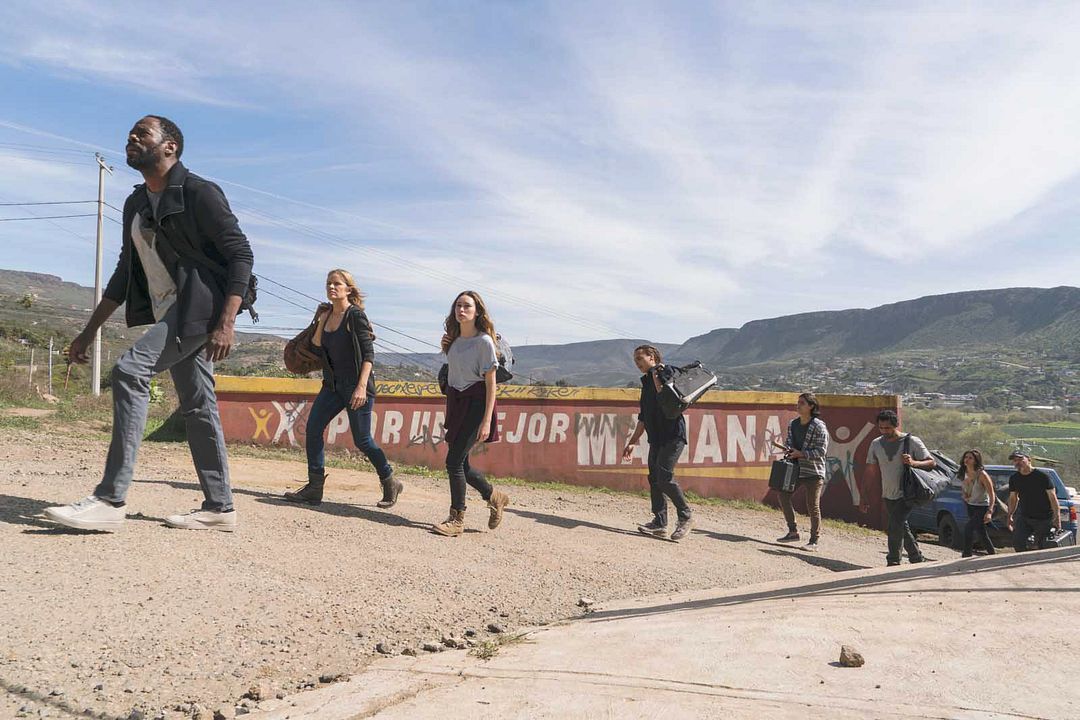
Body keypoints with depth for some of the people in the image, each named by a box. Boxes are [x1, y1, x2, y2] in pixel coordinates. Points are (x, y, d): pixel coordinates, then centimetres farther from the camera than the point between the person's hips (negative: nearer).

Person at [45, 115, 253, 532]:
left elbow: (241, 254, -14)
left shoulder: (198, 193, -8)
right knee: (196, 406, 6)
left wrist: (226, 322, -24)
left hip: (199, 308, -9)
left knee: (129, 372, -21)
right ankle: (219, 508, 12)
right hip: (169, 314, 9)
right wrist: (89, 331, 18)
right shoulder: (135, 204, 18)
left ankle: (110, 501, -20)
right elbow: (125, 273, 22)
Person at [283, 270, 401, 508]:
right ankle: (314, 488, 0)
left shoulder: (356, 315, -10)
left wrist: (362, 387, -24)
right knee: (313, 428, -6)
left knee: (362, 440, -2)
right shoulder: (327, 315, 11)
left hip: (356, 385, -7)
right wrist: (321, 320, 2)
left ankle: (390, 484, 18)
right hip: (333, 384, 7)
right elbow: (317, 348, 8)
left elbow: (368, 354, -15)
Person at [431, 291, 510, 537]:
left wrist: (487, 420, -16)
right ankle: (495, 497, 31)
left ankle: (457, 519, 1)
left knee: (454, 461, -10)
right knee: (460, 464, 10)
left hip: (475, 404, -7)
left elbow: (490, 383, -12)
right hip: (456, 403, 7)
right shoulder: (454, 340, 11)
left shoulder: (484, 341, -9)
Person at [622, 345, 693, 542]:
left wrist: (656, 375, -14)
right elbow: (643, 418, 25)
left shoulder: (666, 371, -3)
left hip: (673, 434, -9)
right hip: (656, 437, 9)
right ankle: (660, 523, 10)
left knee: (664, 476, -15)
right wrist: (632, 442, 23)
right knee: (654, 478, 5)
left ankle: (685, 516, -1)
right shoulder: (646, 382, 21)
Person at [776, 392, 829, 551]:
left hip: (813, 471, -7)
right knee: (784, 496, 6)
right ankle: (793, 532, 19)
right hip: (795, 468, 7)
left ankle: (814, 541, 9)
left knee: (813, 506, -2)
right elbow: (789, 442, 19)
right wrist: (788, 451, -3)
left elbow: (821, 450, -14)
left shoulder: (819, 426, -12)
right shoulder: (793, 424, 8)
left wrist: (801, 454, -19)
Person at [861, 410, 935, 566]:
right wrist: (864, 498, 5)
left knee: (895, 526, -19)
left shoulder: (912, 442, -9)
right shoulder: (876, 444, 4)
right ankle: (918, 559, 31)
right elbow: (869, 471, 8)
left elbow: (932, 463, -9)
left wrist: (914, 463, -29)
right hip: (888, 496, 6)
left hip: (906, 495, -5)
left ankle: (893, 562, -9)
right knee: (902, 528, 14)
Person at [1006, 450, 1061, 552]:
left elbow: (1053, 498, -9)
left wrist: (1057, 518, -16)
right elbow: (1013, 498, 15)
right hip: (1024, 518, 4)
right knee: (1017, 542, -7)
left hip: (1044, 519, -4)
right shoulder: (1014, 478, 5)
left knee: (1041, 547, -1)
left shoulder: (1042, 476, -9)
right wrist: (1010, 516, 10)